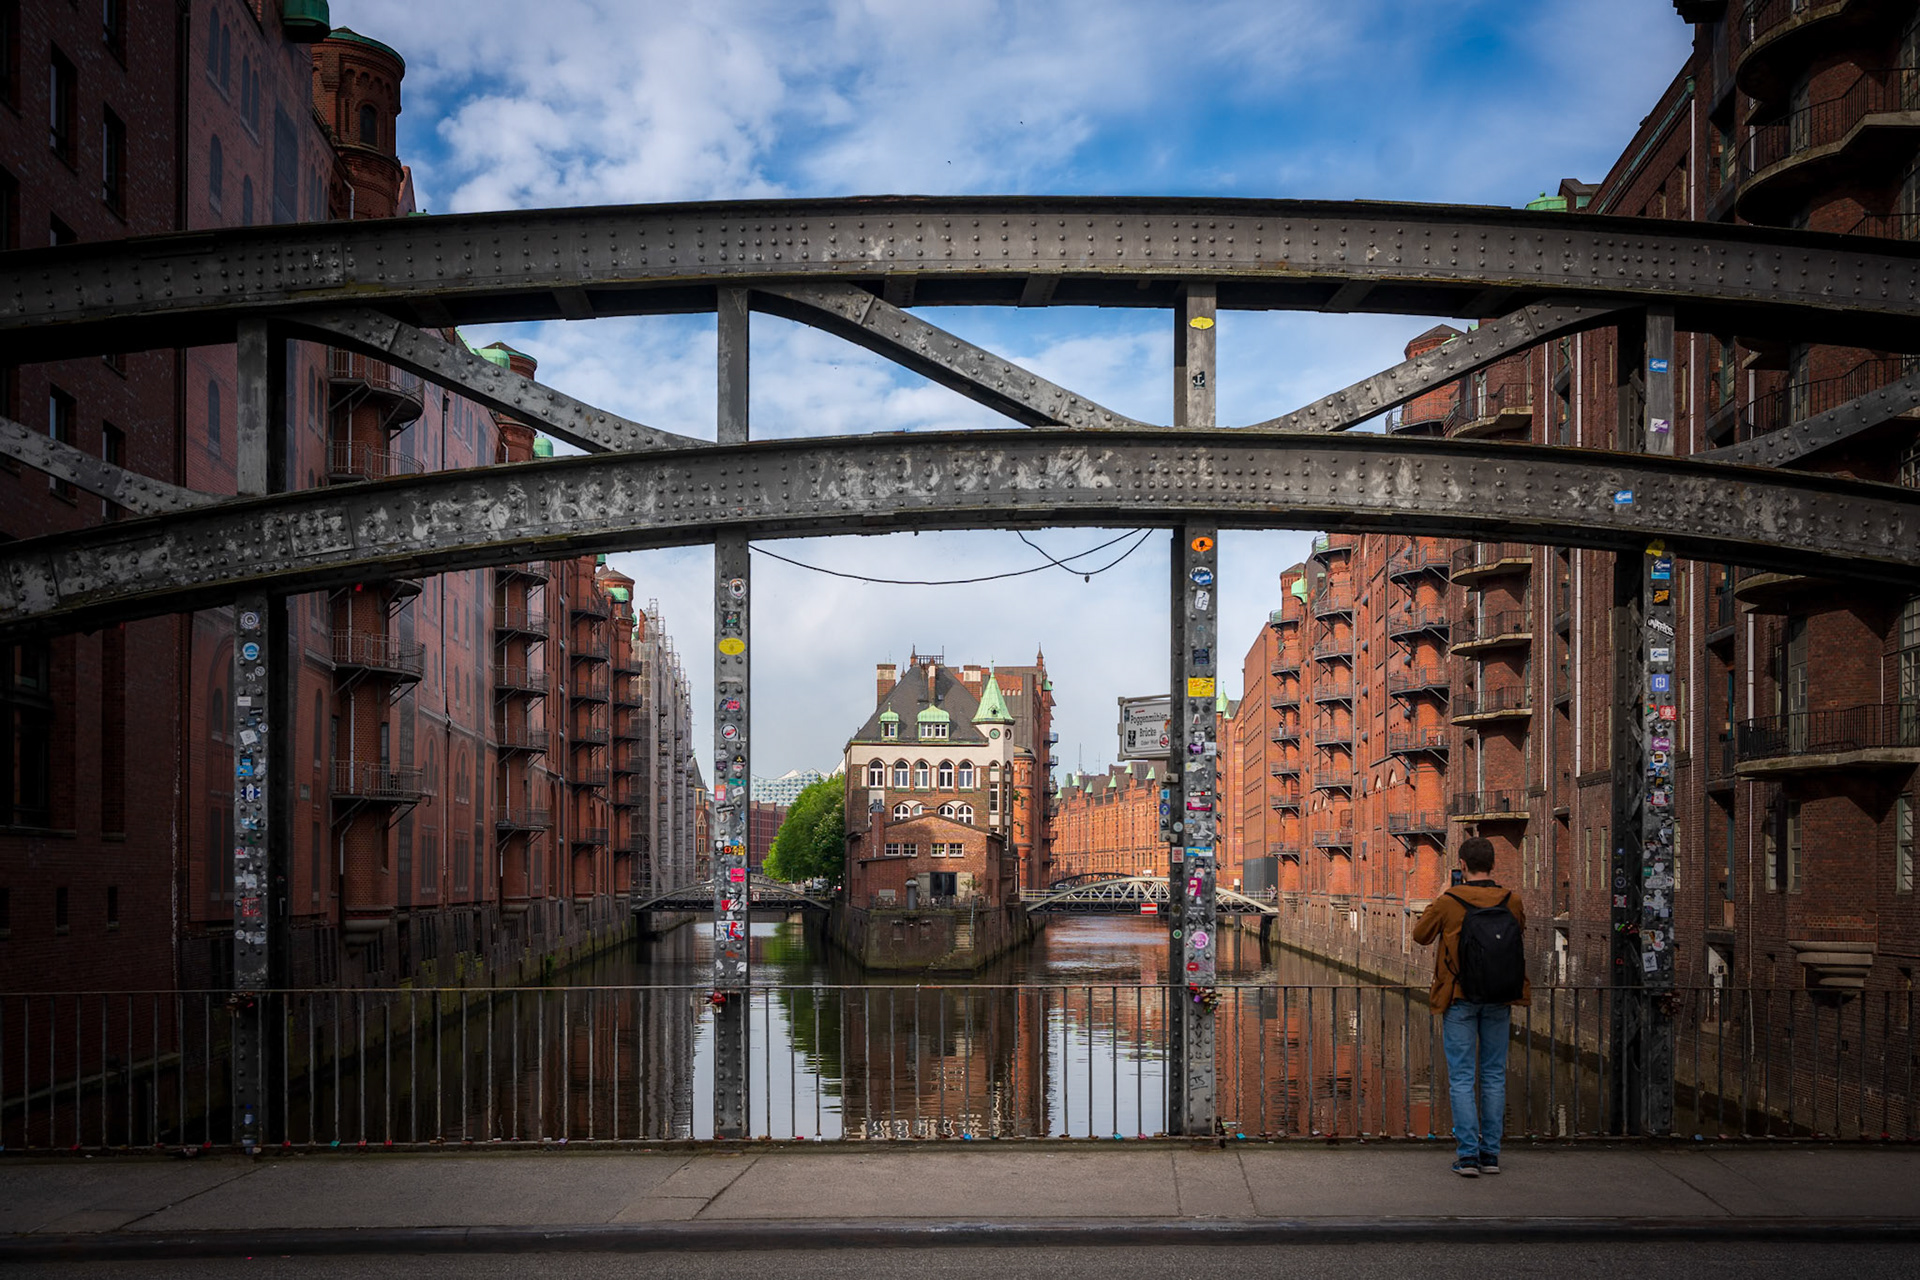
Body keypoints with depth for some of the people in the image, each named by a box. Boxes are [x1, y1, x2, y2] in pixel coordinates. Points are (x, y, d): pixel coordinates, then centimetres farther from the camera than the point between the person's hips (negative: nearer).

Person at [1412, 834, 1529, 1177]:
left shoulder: (1447, 903, -11)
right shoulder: (1511, 901, -3)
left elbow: (1420, 936, 4)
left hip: (1459, 997, -3)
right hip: (1499, 998, 3)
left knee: (1461, 1077, 1)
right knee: (1494, 1075, 11)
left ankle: (1467, 1153, -4)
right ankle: (1491, 1152, 12)